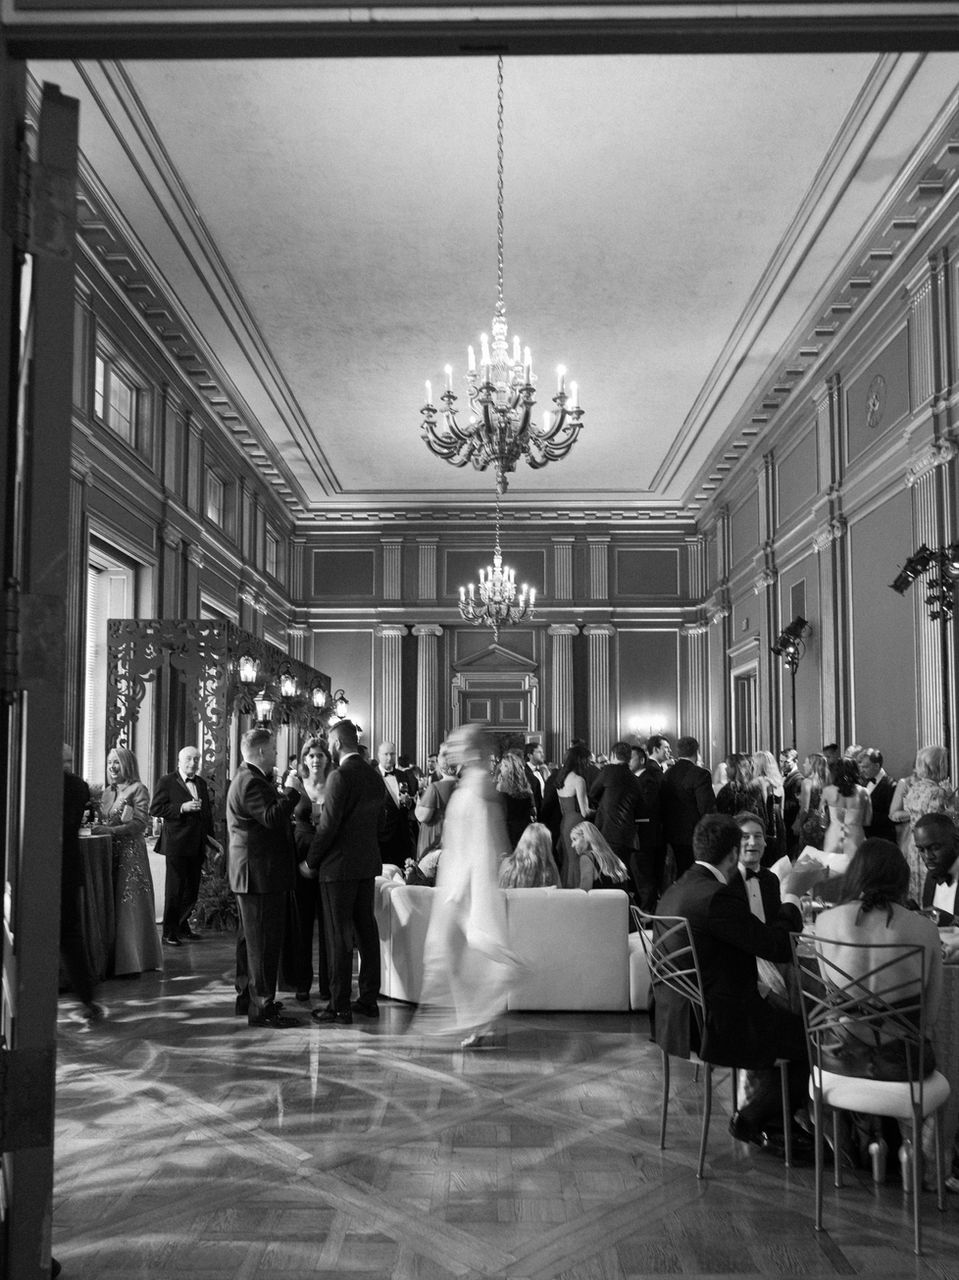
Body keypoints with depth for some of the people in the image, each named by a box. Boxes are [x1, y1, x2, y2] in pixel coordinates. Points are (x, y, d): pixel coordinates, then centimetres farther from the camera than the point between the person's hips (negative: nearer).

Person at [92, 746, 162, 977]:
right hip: (109, 853, 6)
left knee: (130, 904, -4)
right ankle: (117, 960, 12)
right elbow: (105, 821, 18)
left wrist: (110, 830, -20)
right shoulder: (107, 792, 15)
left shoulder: (137, 789, -5)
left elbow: (139, 824, -12)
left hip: (131, 852, -6)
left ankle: (133, 961, 3)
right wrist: (96, 826, -2)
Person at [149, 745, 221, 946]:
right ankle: (169, 932, 7)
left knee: (192, 891, 13)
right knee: (175, 890, -2)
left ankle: (182, 925, 28)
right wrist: (182, 807, -20)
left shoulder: (201, 783, 15)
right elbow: (155, 809, -11)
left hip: (197, 845, 6)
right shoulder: (167, 782, -4)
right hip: (176, 844, -6)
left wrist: (210, 838, 15)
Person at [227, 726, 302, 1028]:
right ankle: (262, 1008, -2)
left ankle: (247, 997, 30)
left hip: (251, 875, 12)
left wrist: (287, 791, 9)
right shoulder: (251, 783, -19)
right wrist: (291, 791, -20)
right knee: (264, 941, -7)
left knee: (251, 938, 19)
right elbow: (272, 817, -30)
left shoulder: (247, 779, 16)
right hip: (261, 874, -12)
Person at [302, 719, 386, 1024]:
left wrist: (310, 862, -7)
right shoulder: (375, 776, 9)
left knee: (339, 936, -2)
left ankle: (340, 1007, 2)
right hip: (368, 864, 8)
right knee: (366, 930, 13)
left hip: (340, 865, -8)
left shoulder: (340, 776, -16)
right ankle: (369, 999, 20)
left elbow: (328, 826, -17)